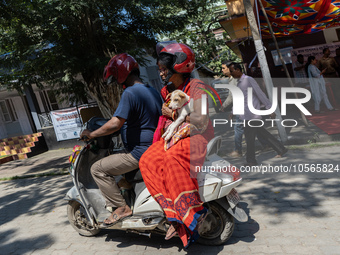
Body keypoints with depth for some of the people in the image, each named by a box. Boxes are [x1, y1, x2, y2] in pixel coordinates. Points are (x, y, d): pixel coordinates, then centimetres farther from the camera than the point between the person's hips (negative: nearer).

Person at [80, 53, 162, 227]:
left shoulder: (130, 93, -18)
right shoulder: (153, 91, 11)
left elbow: (115, 124, -25)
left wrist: (91, 134, -12)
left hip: (139, 152, -10)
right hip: (154, 149, 10)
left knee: (98, 169, -4)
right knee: (114, 156, 30)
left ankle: (121, 207, 0)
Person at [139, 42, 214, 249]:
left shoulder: (196, 87, -9)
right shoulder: (167, 91, 13)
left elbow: (201, 121, -19)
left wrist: (174, 114, -11)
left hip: (198, 138, -7)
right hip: (176, 138, 7)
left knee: (173, 157, -37)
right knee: (147, 161, -19)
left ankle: (195, 211, -23)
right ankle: (176, 214, -18)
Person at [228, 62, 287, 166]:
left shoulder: (249, 80, -12)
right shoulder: (239, 83, 15)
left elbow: (260, 94, -14)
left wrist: (270, 109, -15)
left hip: (251, 115, -9)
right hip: (247, 115, 9)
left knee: (249, 138, -3)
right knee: (262, 133, 14)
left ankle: (251, 160, 8)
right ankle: (281, 149, 25)